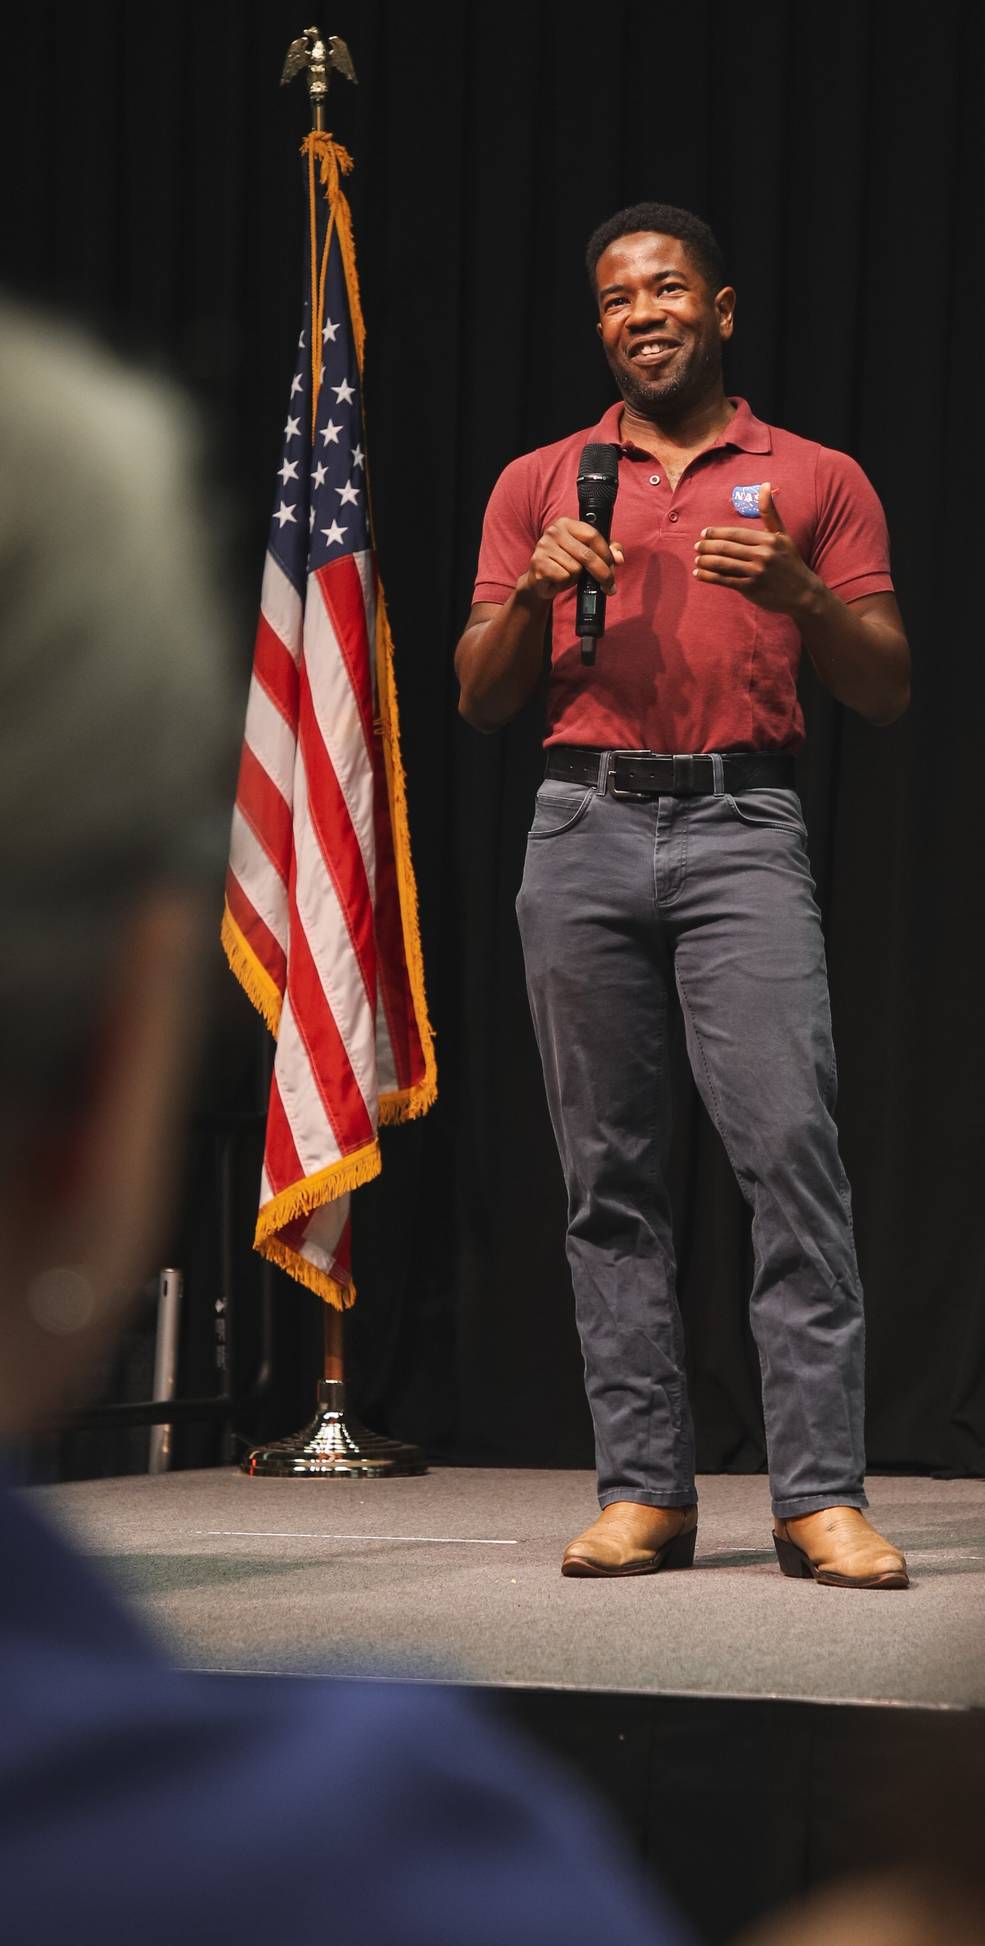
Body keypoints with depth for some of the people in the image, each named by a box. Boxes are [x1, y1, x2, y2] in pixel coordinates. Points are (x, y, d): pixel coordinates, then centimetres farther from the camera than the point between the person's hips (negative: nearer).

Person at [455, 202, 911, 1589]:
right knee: (610, 1169, 0)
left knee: (790, 1142, -14)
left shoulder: (816, 482, 13)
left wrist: (800, 593, -9)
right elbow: (479, 699, 15)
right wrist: (532, 590, -4)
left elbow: (890, 691, 9)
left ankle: (822, 1495, -14)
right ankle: (643, 1490, 4)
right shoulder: (539, 484, 17)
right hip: (584, 829, 2)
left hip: (742, 824, -2)